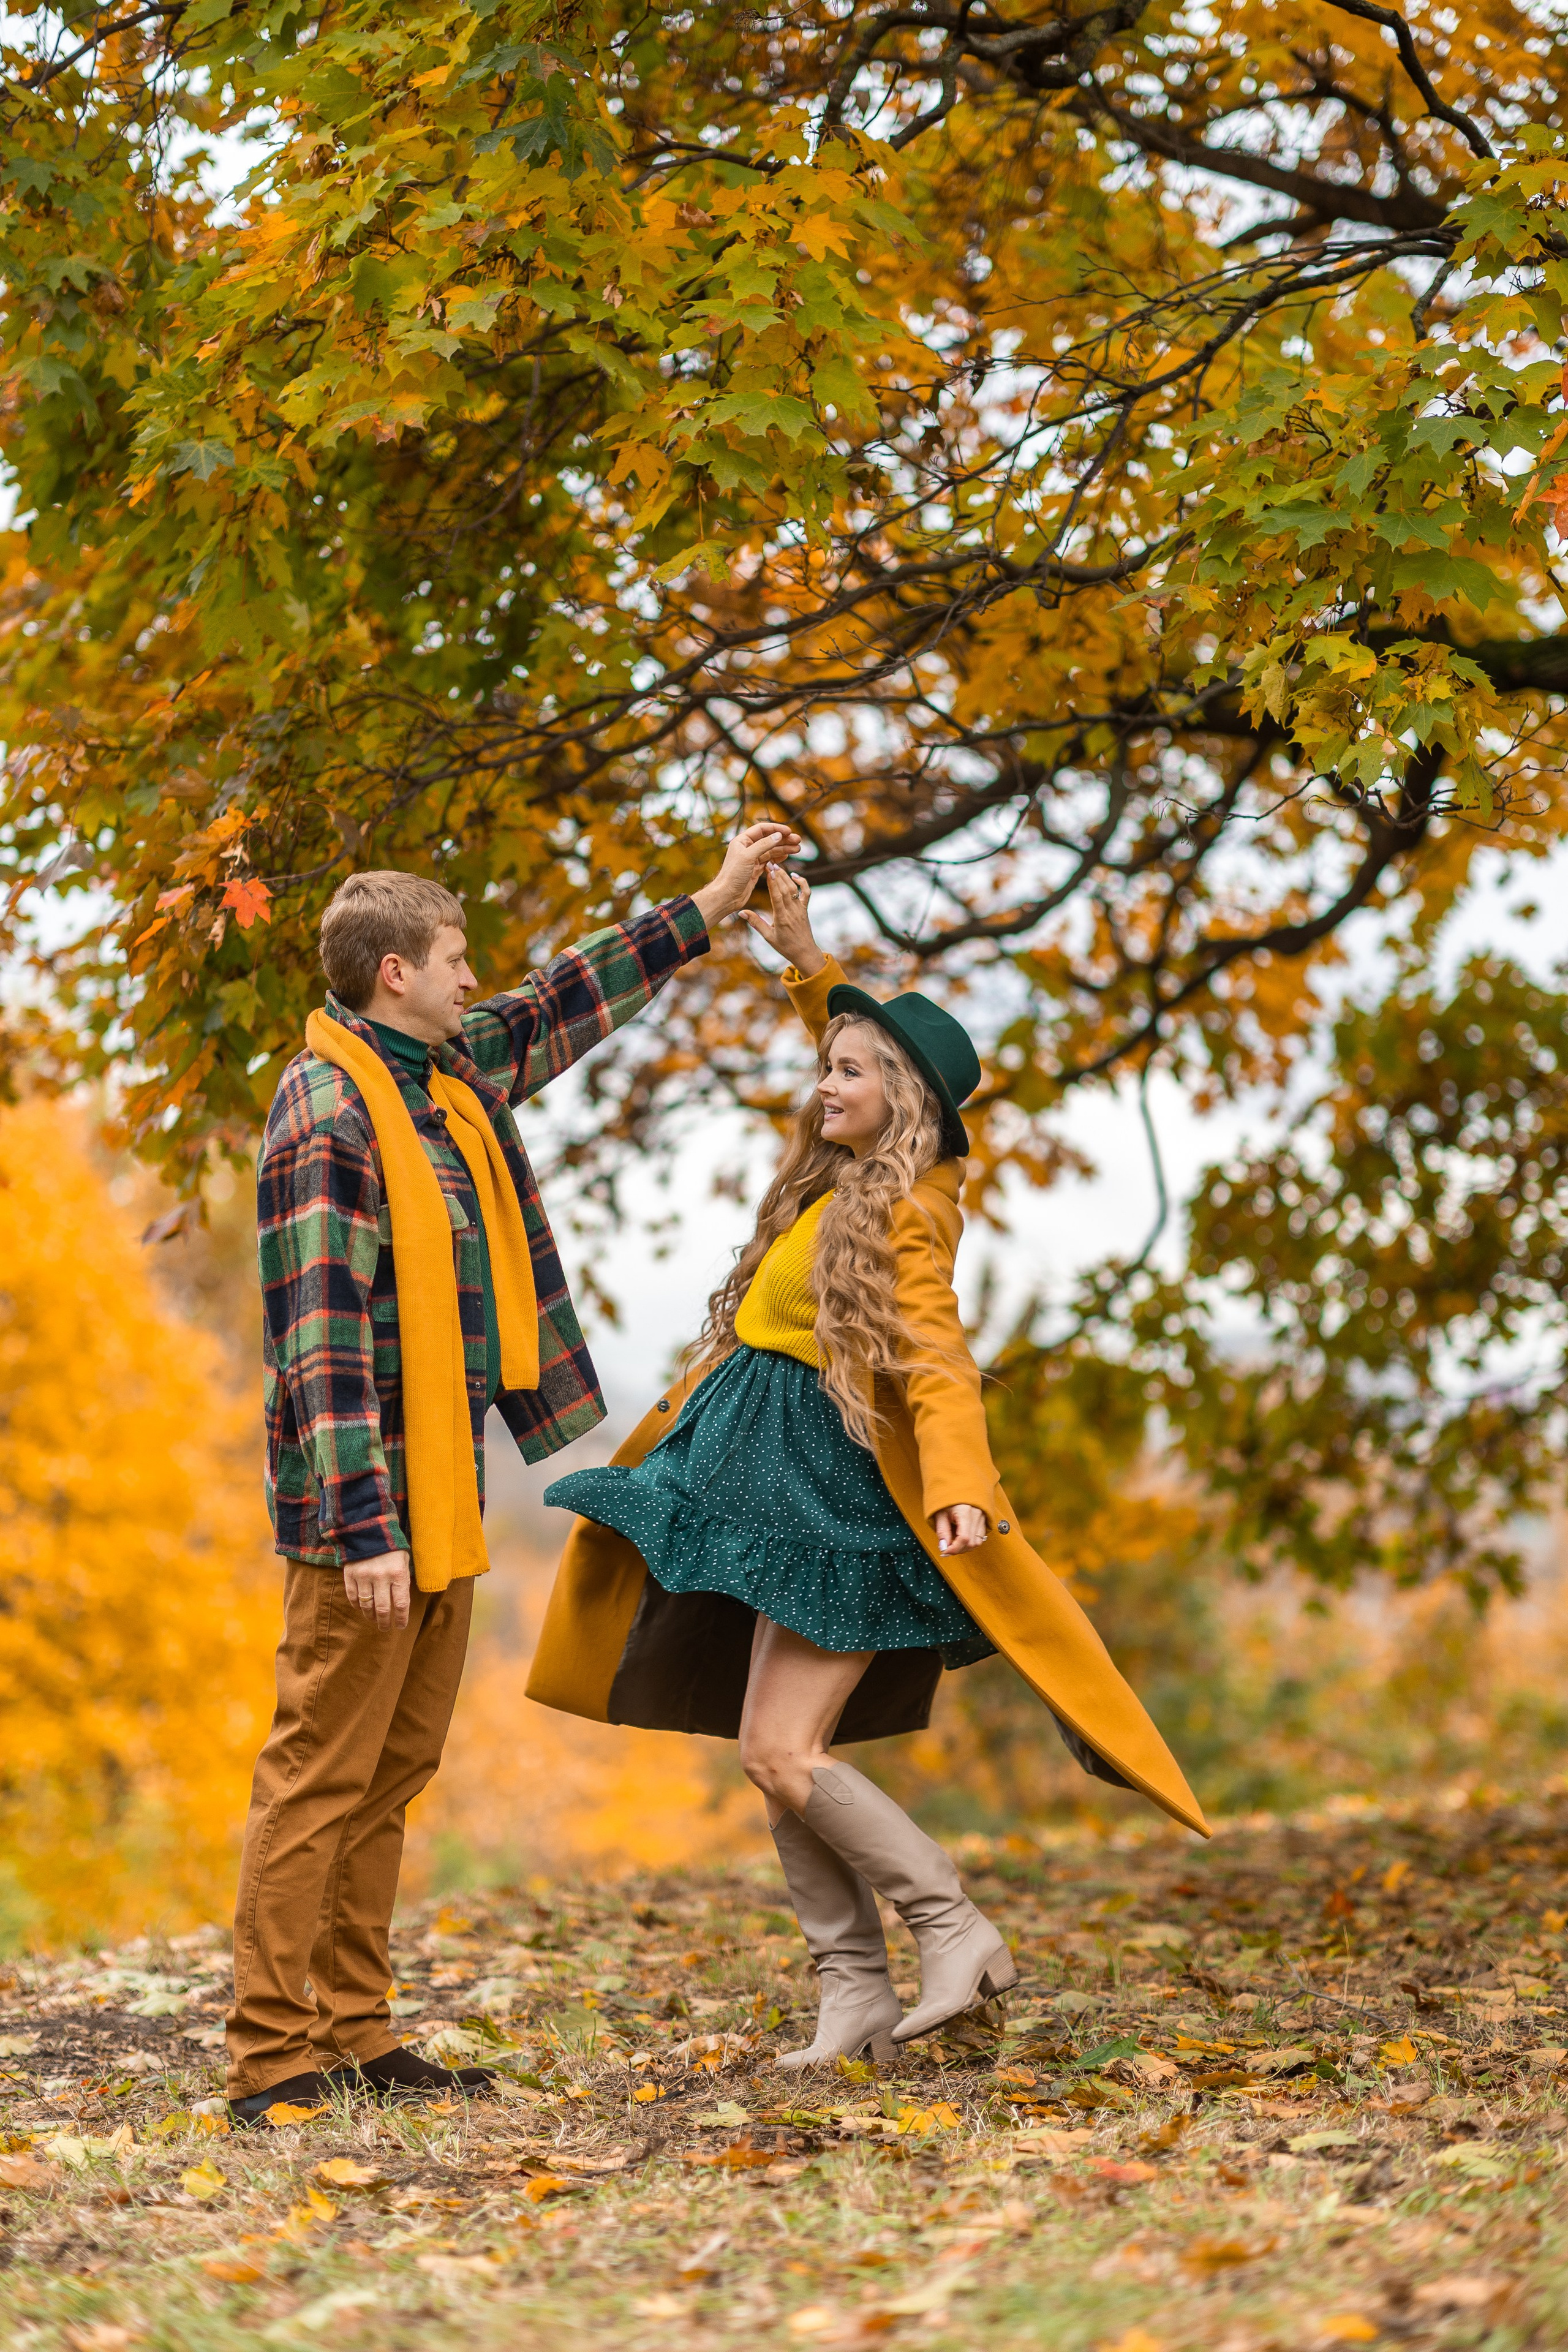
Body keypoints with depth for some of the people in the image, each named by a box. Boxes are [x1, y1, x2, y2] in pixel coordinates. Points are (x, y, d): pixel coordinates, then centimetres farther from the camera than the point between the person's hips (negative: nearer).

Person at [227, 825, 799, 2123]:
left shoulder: (448, 1075, 12)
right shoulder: (328, 1116, -15)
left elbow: (566, 1006, 30)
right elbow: (320, 1341, -20)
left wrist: (708, 907, 32)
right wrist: (364, 1528, -24)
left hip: (447, 1494, 9)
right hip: (370, 1500, -9)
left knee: (396, 1773, 11)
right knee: (322, 1773, -6)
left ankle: (353, 2035, 17)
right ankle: (275, 2054, -3)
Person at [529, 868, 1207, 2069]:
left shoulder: (905, 1214, -15)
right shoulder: (843, 1179, 10)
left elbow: (938, 1363, -26)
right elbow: (865, 1036, 29)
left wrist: (962, 1486, -39)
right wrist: (805, 959, 25)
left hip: (847, 1496, -9)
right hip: (790, 1484, 9)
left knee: (783, 1749, -14)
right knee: (778, 1753, 7)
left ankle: (957, 1928, -6)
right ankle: (855, 1988, 11)